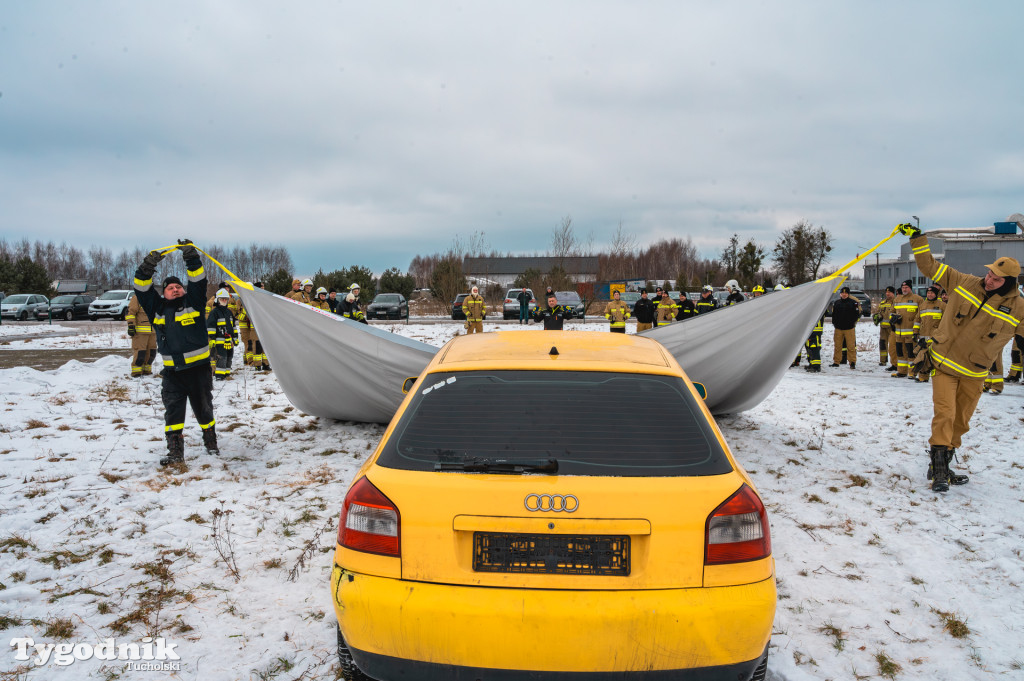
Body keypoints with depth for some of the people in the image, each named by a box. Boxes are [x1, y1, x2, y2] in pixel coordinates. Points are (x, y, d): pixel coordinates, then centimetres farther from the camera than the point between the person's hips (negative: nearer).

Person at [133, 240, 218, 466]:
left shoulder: (193, 302, 3)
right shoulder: (157, 308, 10)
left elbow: (198, 281, -7)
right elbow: (141, 289, 5)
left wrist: (191, 257, -14)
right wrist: (147, 267, -8)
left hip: (199, 367, -2)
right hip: (172, 371, 2)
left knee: (203, 409, 9)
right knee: (172, 410, -3)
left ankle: (210, 440, 30)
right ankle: (175, 451, 1)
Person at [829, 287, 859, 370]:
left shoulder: (853, 303, 1)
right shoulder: (836, 303, 12)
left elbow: (857, 314, 2)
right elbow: (833, 314, 18)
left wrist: (852, 322, -6)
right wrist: (834, 323, 6)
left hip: (849, 328, -3)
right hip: (838, 328, 4)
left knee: (851, 346, -5)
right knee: (837, 346, 7)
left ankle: (852, 362, 0)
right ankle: (836, 362, 14)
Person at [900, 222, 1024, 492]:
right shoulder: (964, 283, -6)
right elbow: (930, 267, 1)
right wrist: (916, 238, -4)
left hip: (974, 374, 2)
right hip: (944, 364, -2)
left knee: (961, 421, 11)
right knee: (944, 414, -14)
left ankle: (943, 464, 28)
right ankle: (938, 469, -12)